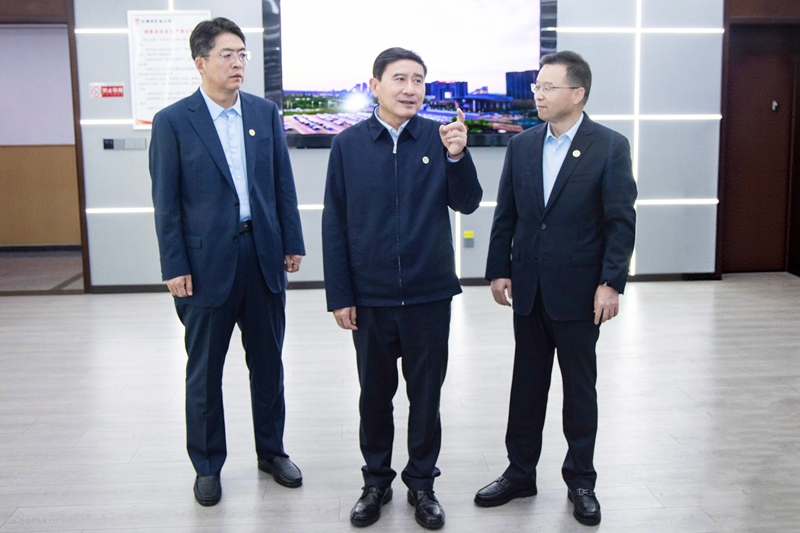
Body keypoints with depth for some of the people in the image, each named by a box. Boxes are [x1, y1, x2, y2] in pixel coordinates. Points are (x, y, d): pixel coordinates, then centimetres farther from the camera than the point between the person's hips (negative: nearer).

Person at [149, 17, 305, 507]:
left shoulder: (266, 113, 5)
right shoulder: (173, 121, -5)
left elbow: (283, 184, 8)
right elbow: (166, 202, -5)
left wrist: (292, 243, 5)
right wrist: (175, 267, -8)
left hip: (263, 253, 3)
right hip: (207, 261, -3)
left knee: (268, 360, 14)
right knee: (205, 370, 9)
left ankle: (272, 450, 31)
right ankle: (207, 465, 26)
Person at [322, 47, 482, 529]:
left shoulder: (439, 138, -2)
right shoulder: (349, 144, -2)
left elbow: (467, 203, -4)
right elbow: (335, 224, -1)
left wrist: (458, 155, -22)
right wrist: (339, 295, -3)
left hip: (429, 294, 0)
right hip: (370, 296, 0)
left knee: (426, 393, 12)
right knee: (375, 392, 15)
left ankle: (422, 482, 30)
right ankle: (377, 480, 33)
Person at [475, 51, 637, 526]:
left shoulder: (610, 147, -6)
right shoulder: (522, 145, 5)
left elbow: (621, 220, -9)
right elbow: (505, 215, 8)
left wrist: (611, 283, -14)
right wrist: (499, 270, 4)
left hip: (578, 290, -3)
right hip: (528, 289, 4)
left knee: (580, 387, 10)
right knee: (527, 384, 13)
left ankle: (581, 480, 26)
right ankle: (520, 473, 27)